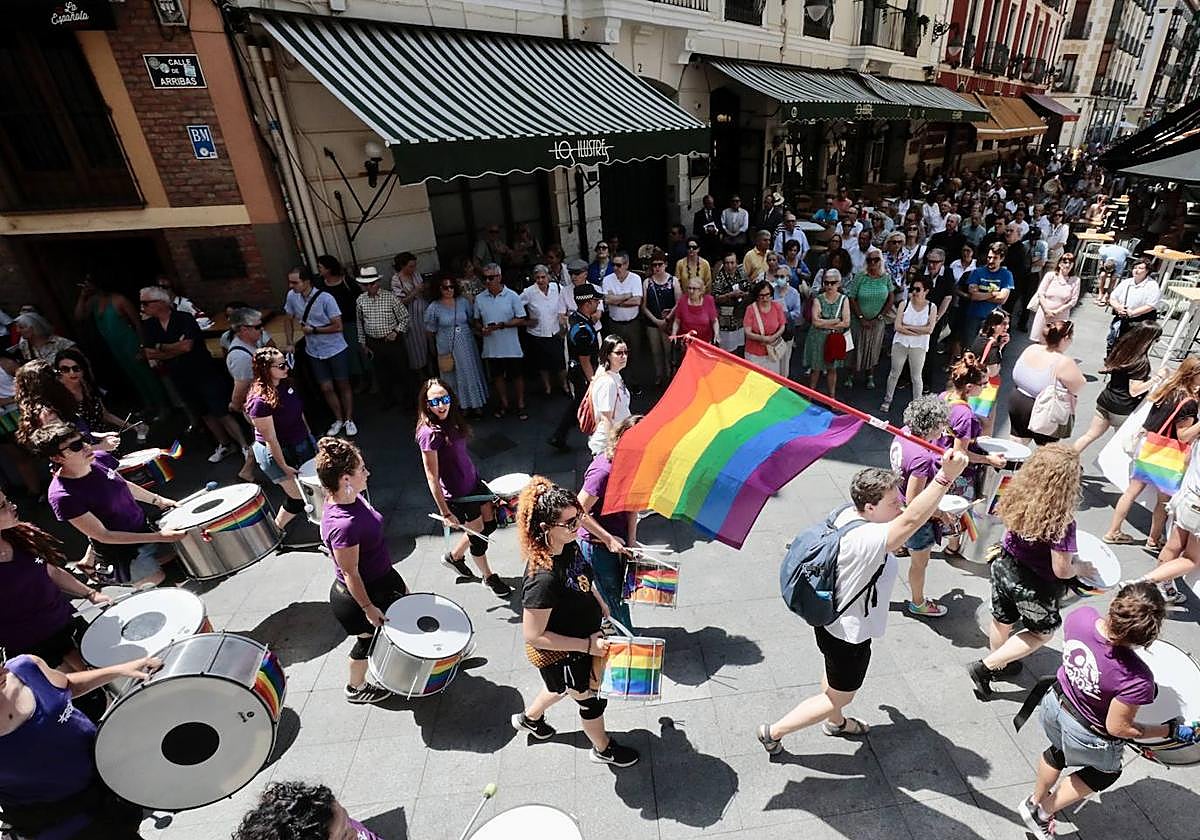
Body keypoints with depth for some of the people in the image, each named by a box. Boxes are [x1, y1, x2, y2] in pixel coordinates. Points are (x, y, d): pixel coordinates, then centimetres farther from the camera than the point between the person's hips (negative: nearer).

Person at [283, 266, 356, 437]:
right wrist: (290, 343, 2)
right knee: (326, 388, 9)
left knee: (343, 385, 7)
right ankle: (338, 420, 25)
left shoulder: (325, 298, -21)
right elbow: (289, 320, 10)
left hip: (336, 350, -4)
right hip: (314, 353, 4)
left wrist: (313, 330, -16)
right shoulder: (292, 296, -6)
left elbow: (338, 326, -19)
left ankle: (349, 420, 20)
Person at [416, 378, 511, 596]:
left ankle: (454, 556, 39)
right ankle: (489, 577, 35)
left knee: (491, 522, 18)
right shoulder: (430, 433, -25)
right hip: (458, 495, -8)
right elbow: (432, 478, -22)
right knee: (479, 534, 8)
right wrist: (445, 513, -19)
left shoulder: (451, 421, -1)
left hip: (473, 482, 8)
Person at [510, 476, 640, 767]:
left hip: (583, 637, 7)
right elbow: (533, 636, -32)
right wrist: (587, 645, -27)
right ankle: (603, 749, 52)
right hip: (560, 655, -7)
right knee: (591, 699, 20)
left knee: (565, 686, 34)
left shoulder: (568, 544, -16)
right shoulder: (543, 578, -41)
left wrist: (601, 604, 8)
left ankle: (529, 718, 62)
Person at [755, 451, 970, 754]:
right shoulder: (866, 539, -40)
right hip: (848, 635, -9)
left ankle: (835, 722, 64)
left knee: (834, 675, 34)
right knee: (839, 696, 16)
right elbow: (911, 520, -55)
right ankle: (773, 731, 29)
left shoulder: (846, 512, -13)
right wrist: (945, 476, -62)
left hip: (831, 618, 9)